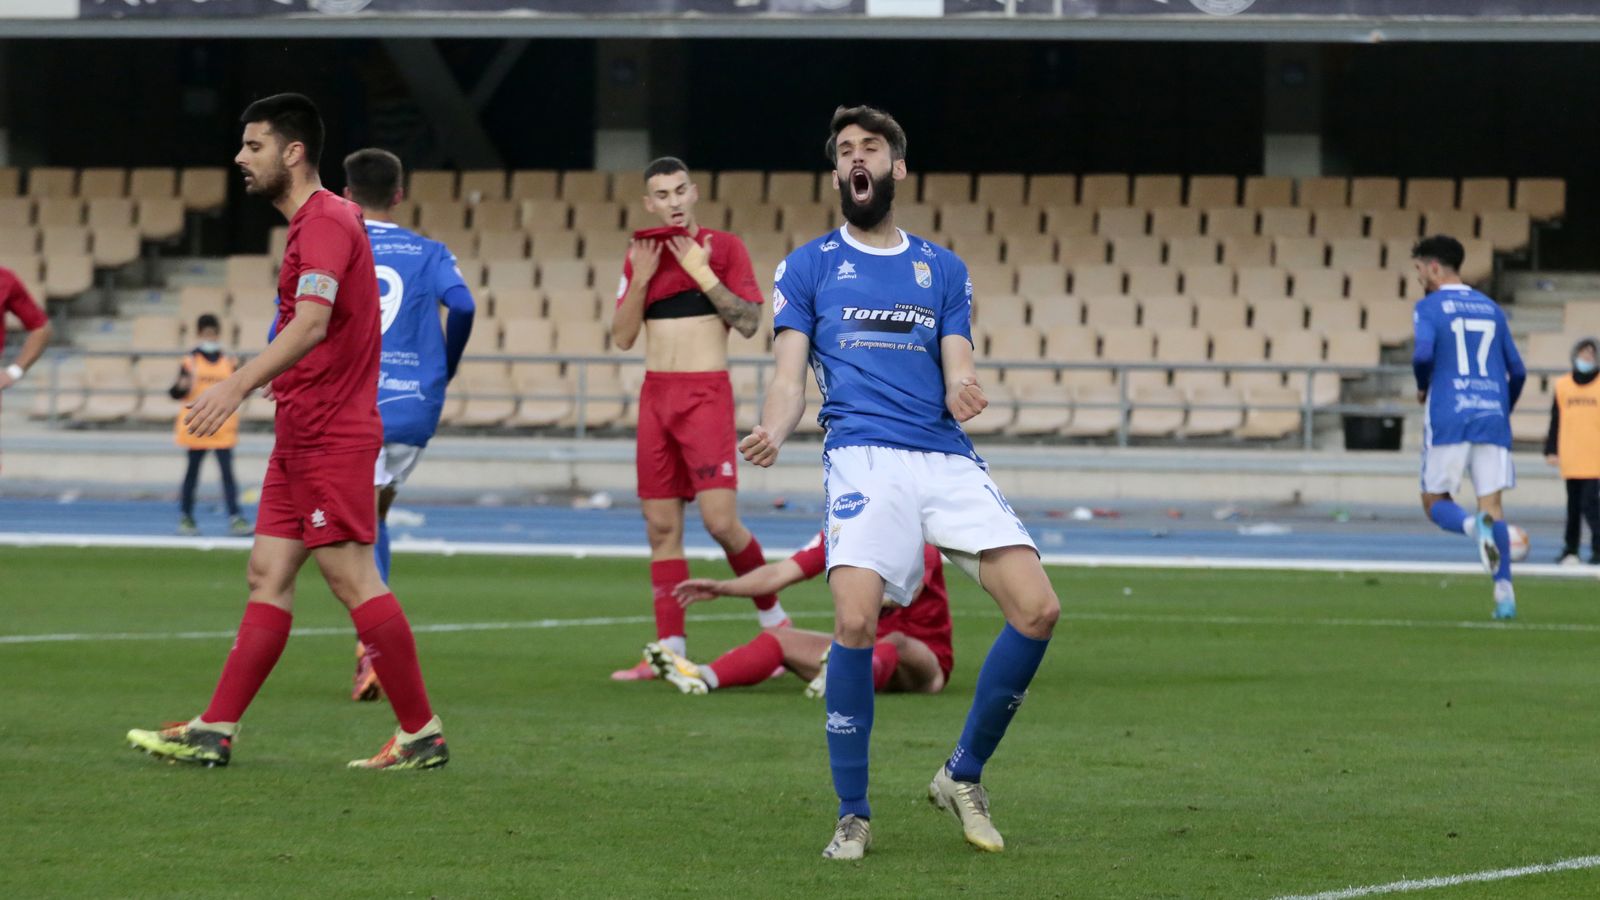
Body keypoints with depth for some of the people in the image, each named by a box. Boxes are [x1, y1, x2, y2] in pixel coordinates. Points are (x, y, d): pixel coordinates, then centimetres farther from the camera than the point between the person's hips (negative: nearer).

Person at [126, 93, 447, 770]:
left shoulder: (325, 223, -14)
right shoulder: (321, 220, 17)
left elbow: (312, 323, -28)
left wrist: (238, 385, -36)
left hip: (330, 436, -10)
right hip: (301, 435, 10)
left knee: (353, 581, -8)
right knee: (267, 576, 7)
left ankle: (423, 735, -4)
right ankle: (215, 732, 7)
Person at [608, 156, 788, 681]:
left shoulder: (723, 248, 0)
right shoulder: (640, 256, 12)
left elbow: (750, 323, -6)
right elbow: (622, 338, 8)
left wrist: (703, 274, -12)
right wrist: (641, 279, -4)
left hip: (706, 394, -5)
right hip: (655, 395, 5)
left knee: (720, 520, -15)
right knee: (661, 528, 2)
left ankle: (772, 615, 7)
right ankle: (670, 651, 3)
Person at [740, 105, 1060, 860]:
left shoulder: (942, 269, 21)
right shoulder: (808, 267, 14)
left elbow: (956, 375, 12)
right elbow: (790, 378, 5)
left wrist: (963, 394, -14)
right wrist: (773, 432, -17)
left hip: (947, 458, 3)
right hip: (863, 454, -3)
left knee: (1038, 610, -12)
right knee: (855, 621, -24)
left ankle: (964, 776, 8)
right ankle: (852, 816, -8)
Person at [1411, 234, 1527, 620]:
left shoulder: (1430, 307, 0)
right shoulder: (1491, 309, 16)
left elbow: (1424, 354, -17)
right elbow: (1517, 371, 16)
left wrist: (1422, 387, 4)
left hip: (1448, 418, -4)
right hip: (1492, 417, 4)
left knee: (1435, 501, 7)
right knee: (1491, 502, 2)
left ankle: (1474, 527, -28)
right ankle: (1504, 592, -14)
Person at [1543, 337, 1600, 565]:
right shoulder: (1563, 385, 8)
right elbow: (1555, 421, 11)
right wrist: (1551, 450, 6)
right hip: (1570, 458, 3)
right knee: (1573, 505, 10)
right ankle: (1570, 550, 18)